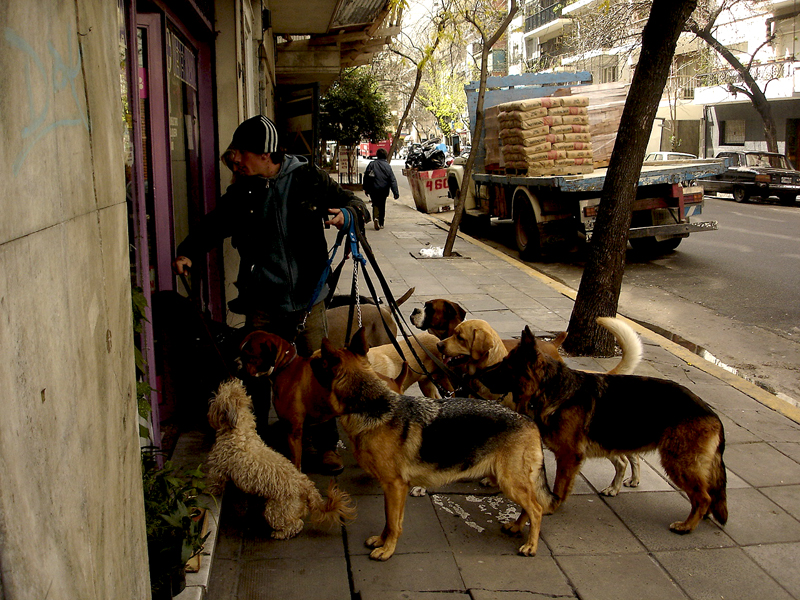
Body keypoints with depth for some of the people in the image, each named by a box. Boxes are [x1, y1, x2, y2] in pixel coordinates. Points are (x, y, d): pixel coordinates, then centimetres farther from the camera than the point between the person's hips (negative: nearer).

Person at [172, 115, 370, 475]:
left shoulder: (307, 179, -5)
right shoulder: (242, 192, 3)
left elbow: (358, 207, 0)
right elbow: (213, 225, 16)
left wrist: (346, 215, -23)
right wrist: (187, 253, -1)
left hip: (307, 297, -2)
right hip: (262, 300, 2)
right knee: (255, 374, 6)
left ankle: (326, 444, 22)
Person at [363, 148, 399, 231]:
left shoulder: (372, 164, 0)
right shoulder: (387, 166, -4)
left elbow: (366, 177, 3)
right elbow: (393, 180, -7)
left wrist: (366, 189, 13)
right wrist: (396, 193, -6)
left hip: (373, 190, 1)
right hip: (383, 190, 0)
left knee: (375, 205, 11)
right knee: (382, 206, 13)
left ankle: (376, 218, -16)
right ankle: (381, 224, 16)